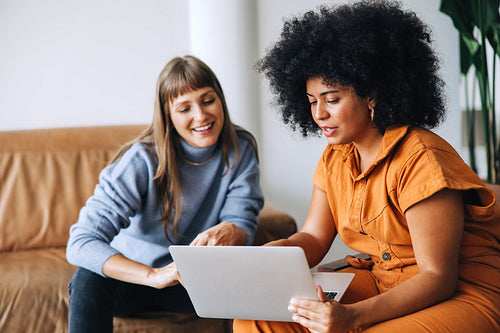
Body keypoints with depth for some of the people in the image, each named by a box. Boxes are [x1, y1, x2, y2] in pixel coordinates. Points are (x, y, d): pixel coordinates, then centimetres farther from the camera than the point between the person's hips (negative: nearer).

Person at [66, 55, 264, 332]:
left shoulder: (240, 150, -8)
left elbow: (244, 224, -10)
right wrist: (154, 275, -45)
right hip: (134, 275, -2)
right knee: (89, 278, -34)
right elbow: (81, 243, -29)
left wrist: (230, 232, -38)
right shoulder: (143, 159, -20)